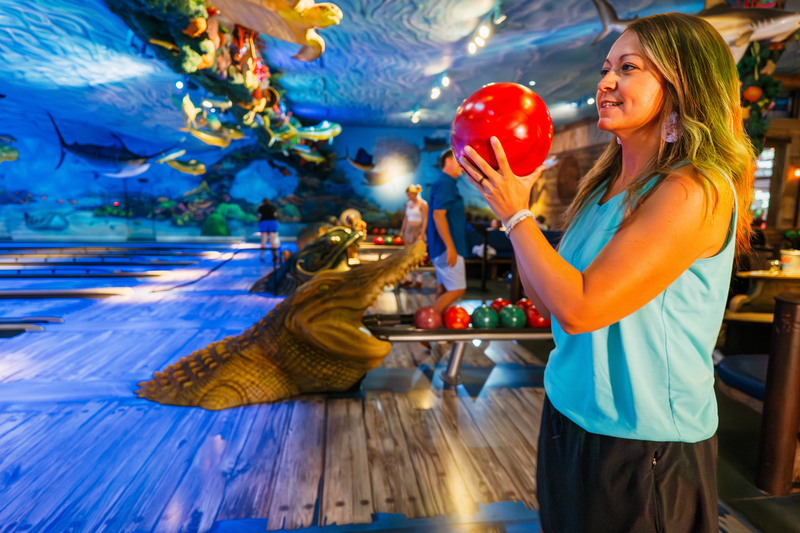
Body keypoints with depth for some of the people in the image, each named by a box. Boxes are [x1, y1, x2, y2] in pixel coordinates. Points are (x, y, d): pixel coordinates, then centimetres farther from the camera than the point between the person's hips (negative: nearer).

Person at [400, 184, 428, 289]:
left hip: (418, 230, -6)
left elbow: (425, 220, -12)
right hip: (408, 230, 6)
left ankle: (419, 280, 3)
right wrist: (402, 231, 14)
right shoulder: (408, 203, 11)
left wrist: (422, 234, -18)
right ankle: (408, 279, 12)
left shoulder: (422, 204, -8)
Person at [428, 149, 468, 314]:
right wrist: (450, 247, -26)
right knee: (457, 289, -8)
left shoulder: (447, 183, 19)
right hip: (448, 247, -10)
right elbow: (438, 215, -23)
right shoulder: (445, 183, -13)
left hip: (444, 247, 10)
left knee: (444, 288, 14)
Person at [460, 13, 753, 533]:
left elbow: (579, 307, -28)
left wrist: (517, 213, -18)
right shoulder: (607, 185, 3)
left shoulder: (696, 192, -21)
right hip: (571, 417, 7)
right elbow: (548, 299, 2)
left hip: (642, 447, -7)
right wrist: (513, 201, -3)